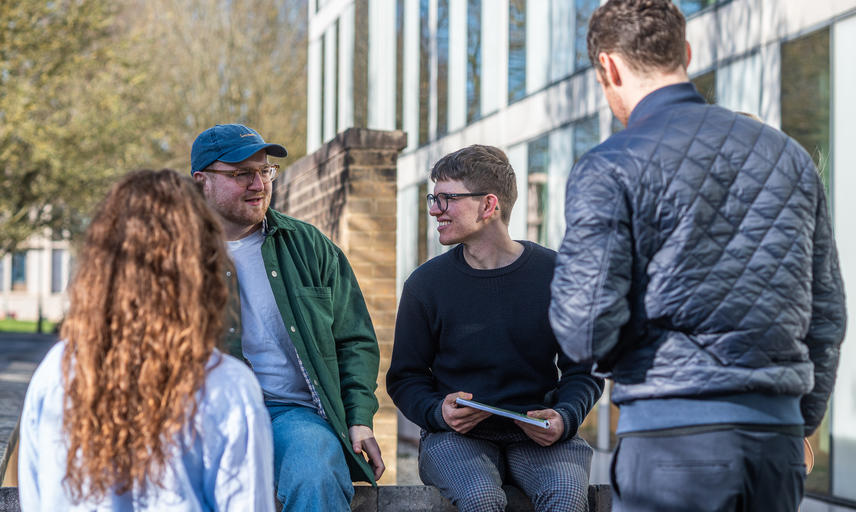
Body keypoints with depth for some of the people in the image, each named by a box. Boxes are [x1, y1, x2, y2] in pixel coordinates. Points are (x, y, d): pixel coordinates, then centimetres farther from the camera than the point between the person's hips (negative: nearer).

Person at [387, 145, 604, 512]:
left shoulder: (555, 274, 2)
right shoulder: (426, 284, 4)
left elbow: (584, 369, 8)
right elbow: (405, 377, 10)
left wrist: (564, 417, -13)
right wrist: (438, 411, -12)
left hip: (538, 436, 0)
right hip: (456, 436, 0)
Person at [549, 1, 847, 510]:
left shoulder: (610, 169, -5)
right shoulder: (791, 157, 12)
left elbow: (586, 332, -11)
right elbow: (827, 315, 15)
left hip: (673, 435, -5)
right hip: (777, 433, 5)